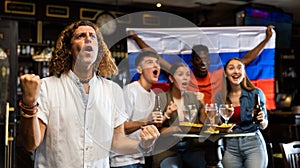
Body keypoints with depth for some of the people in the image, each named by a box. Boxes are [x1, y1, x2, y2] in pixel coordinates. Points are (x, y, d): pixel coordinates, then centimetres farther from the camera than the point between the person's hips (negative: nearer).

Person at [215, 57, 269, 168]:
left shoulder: (256, 93, -3)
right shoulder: (220, 96, 4)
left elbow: (264, 125, 4)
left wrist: (262, 121, -18)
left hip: (253, 145, -2)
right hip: (230, 147, 2)